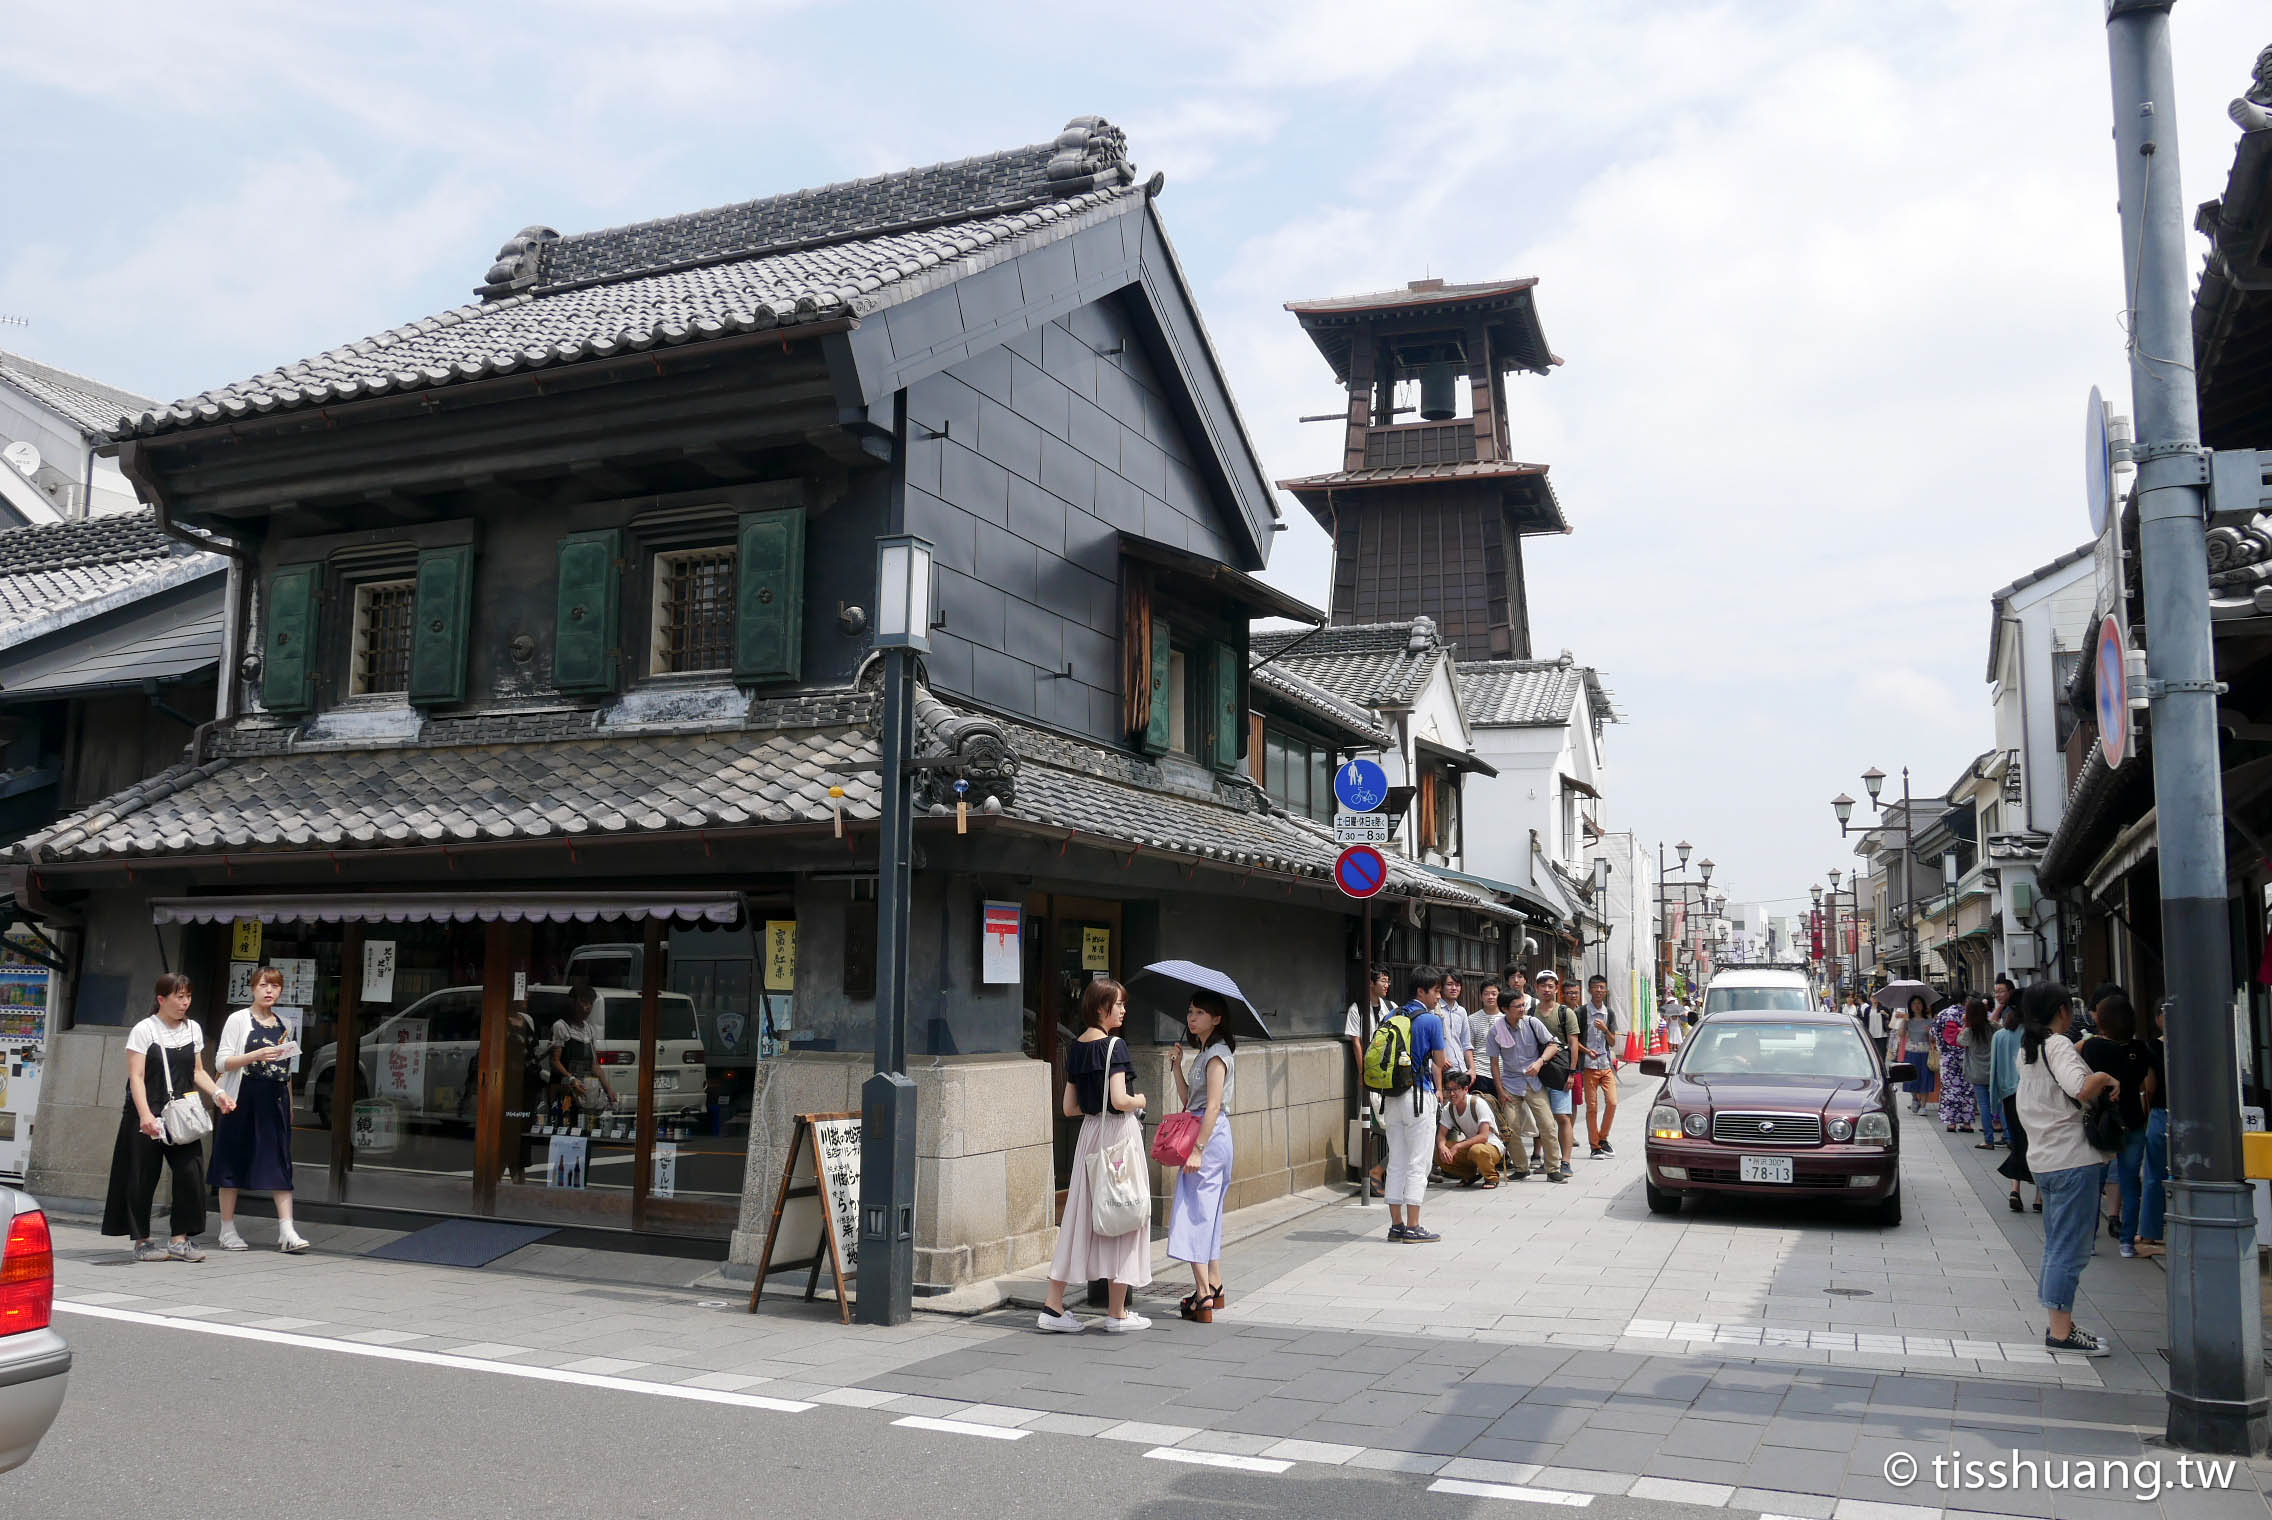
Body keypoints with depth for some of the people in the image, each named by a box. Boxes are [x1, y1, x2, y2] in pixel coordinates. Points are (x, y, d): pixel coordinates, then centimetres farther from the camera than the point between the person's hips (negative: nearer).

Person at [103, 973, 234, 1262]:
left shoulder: (193, 1030, 12)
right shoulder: (144, 1030, -5)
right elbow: (136, 1077, -11)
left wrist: (217, 1094, 1)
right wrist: (145, 1115, -22)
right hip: (147, 1115, -5)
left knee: (191, 1171, -4)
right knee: (144, 1177, 1)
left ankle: (180, 1239, 3)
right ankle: (142, 1241, 13)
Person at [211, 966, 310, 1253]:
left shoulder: (284, 1025, 14)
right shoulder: (238, 1020, 0)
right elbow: (221, 1062, -7)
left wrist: (290, 1105, 18)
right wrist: (256, 1055, -20)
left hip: (275, 1101, 4)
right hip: (242, 1099, -4)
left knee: (280, 1163, -3)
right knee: (234, 1162, 3)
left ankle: (286, 1231, -8)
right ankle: (227, 1230, 14)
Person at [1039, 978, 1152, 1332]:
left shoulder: (1075, 1047, 8)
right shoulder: (1114, 1045, -14)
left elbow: (1069, 1108, 10)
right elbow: (1120, 1100, -23)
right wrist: (1139, 1100, -3)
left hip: (1088, 1132, 7)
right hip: (1119, 1132, -7)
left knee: (1080, 1215, 11)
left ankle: (1054, 1306, 11)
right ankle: (1117, 1313, 9)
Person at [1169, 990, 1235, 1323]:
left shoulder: (1217, 1054, -12)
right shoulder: (1202, 1053, 16)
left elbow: (1213, 1106, -20)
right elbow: (1189, 1099, 13)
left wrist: (1197, 1148, -24)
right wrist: (1177, 1068, 3)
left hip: (1210, 1136, -10)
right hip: (1202, 1137, 10)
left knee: (1196, 1212, -10)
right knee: (1206, 1213, 15)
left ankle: (1204, 1297, -10)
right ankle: (1214, 1287, 23)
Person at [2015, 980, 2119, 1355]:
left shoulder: (2027, 1049, 14)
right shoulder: (2059, 1045, -13)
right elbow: (2081, 1089, -30)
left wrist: (2081, 1052, 21)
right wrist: (2105, 1078, -12)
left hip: (2044, 1159, 9)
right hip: (2073, 1159, -9)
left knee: (2057, 1245, 16)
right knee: (2070, 1248, -5)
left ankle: (2060, 1324, 21)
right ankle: (2061, 1331, -2)